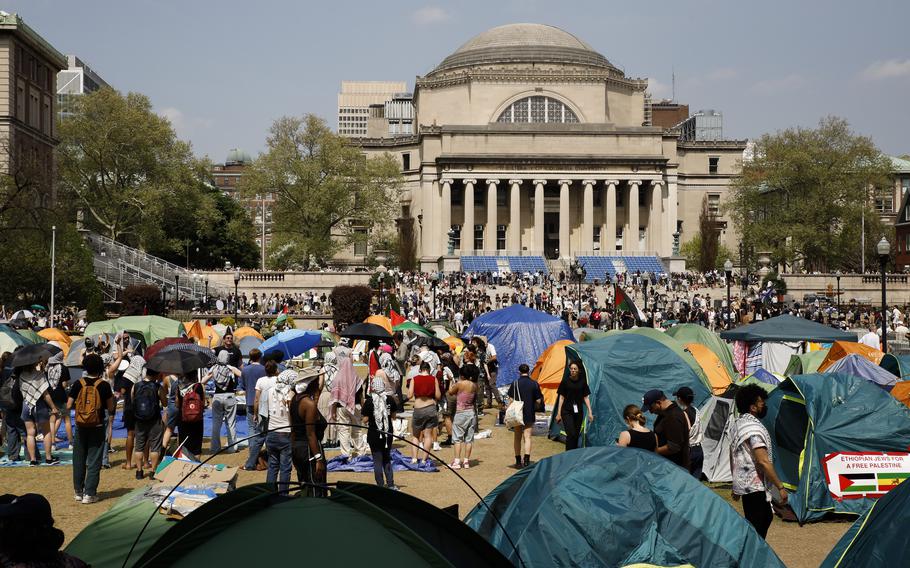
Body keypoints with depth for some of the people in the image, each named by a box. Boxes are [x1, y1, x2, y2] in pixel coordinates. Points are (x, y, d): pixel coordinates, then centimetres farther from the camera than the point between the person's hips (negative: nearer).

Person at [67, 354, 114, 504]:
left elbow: (69, 406, -3)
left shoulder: (78, 384, -4)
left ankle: (78, 491, 22)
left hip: (80, 427, 2)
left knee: (79, 460, 15)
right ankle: (89, 494, 0)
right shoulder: (104, 385, -8)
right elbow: (110, 408, -5)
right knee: (94, 462, 3)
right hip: (97, 428, -2)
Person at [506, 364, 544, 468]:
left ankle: (518, 461, 19)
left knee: (517, 438, 13)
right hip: (529, 415, 0)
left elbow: (511, 400, -5)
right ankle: (526, 460, -17)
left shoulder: (515, 383, -5)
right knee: (527, 437, -1)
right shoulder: (534, 384, -3)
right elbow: (538, 401, 0)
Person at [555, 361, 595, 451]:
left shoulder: (582, 382, 4)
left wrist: (590, 412, 3)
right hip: (567, 412, -3)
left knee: (576, 435, 7)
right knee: (571, 434, -15)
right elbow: (561, 397, 2)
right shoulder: (565, 381, -3)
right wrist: (558, 413, 1)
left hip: (578, 412, 3)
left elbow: (586, 398, 8)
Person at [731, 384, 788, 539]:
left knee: (766, 517, 21)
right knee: (755, 528, -7)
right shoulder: (754, 427, -19)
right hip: (755, 487, -10)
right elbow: (763, 461, -25)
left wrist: (736, 486, 27)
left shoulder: (737, 424, 13)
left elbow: (733, 457, 20)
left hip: (741, 484, 10)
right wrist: (780, 487, -21)